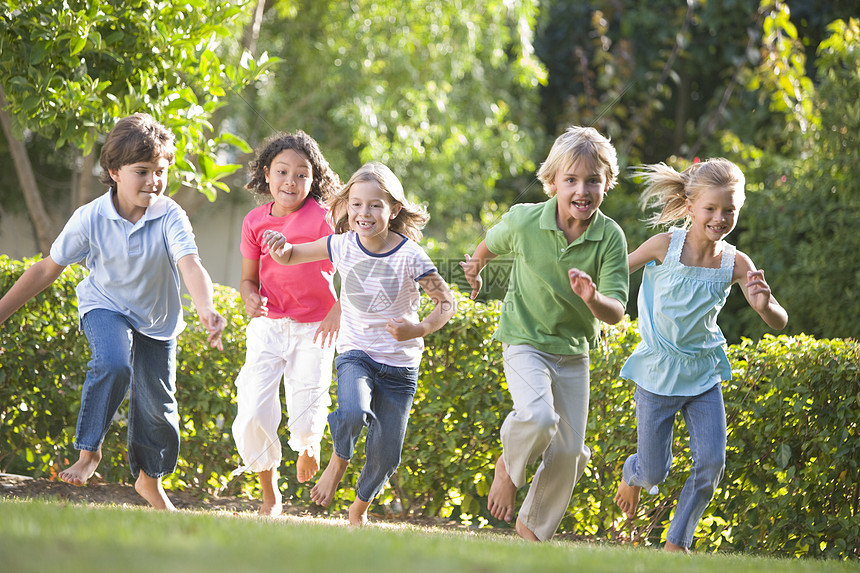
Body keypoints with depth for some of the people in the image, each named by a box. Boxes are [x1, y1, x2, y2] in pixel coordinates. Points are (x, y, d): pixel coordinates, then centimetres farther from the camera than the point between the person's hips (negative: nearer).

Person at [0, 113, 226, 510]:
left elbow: (190, 265, -37)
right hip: (106, 307, -2)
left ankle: (149, 480, 34)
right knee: (113, 364, -32)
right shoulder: (90, 219, -20)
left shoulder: (170, 217, -22)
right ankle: (89, 451, -14)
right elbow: (47, 269, -11)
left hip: (157, 318, 2)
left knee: (156, 404, 7)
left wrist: (206, 310, -57)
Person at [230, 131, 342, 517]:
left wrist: (338, 312, -20)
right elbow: (248, 278, 10)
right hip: (268, 324, 2)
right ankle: (270, 496, 12)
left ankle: (309, 442, 33)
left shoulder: (323, 218, -10)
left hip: (313, 328, -2)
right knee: (252, 413, -12)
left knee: (306, 420, -10)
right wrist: (250, 298, -13)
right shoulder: (256, 222, 1)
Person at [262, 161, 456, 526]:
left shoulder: (409, 256, -14)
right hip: (356, 355, 0)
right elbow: (289, 257, 5)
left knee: (385, 455, 4)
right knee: (353, 413, -33)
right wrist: (281, 249, -20)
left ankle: (360, 508, 35)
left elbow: (447, 302, -8)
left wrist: (420, 329, -26)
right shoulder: (343, 246, -7)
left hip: (399, 365, 0)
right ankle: (338, 462, 0)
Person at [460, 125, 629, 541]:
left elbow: (616, 313, -18)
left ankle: (534, 529, 26)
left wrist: (593, 299, -41)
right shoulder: (524, 221, -18)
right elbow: (492, 243, 7)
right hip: (526, 340, -3)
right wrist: (475, 268, 27)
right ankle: (508, 467, 3)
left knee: (567, 453, 4)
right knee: (539, 418, -29)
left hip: (574, 351, 3)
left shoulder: (610, 237, -16)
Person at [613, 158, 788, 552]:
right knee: (654, 473, 5)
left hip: (703, 374, 2)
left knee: (712, 463, -7)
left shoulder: (736, 264, -11)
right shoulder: (665, 246, -17)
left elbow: (779, 324, -14)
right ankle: (632, 475, 44)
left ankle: (677, 543, 13)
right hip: (658, 374, -2)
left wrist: (765, 305, -36)